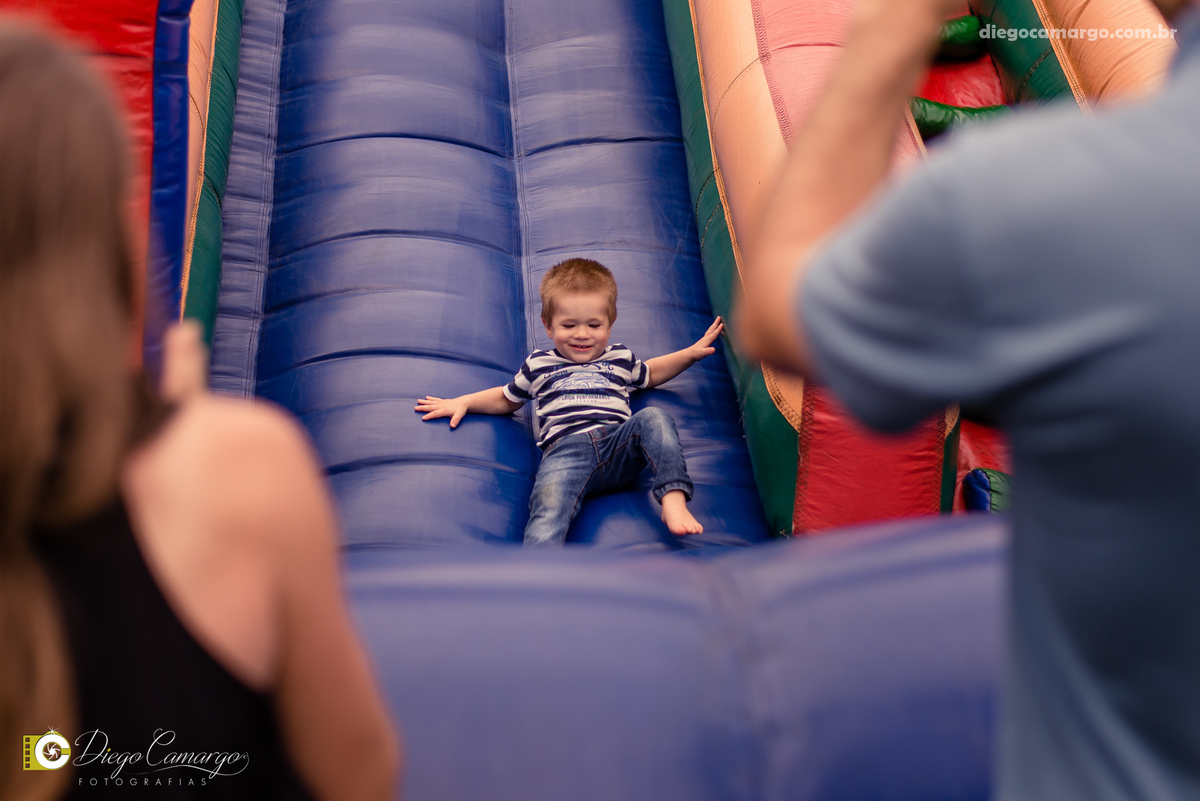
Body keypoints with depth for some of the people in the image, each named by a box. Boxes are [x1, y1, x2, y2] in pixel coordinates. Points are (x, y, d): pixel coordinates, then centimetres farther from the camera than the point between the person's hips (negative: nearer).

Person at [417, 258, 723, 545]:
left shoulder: (621, 358, 28)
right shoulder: (538, 365, 24)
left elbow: (649, 374, 46)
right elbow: (507, 399, 37)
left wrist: (691, 353, 36)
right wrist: (462, 402, 28)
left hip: (619, 444, 3)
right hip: (565, 448, -2)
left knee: (654, 418, -27)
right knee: (548, 507, -33)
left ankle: (673, 499, -35)